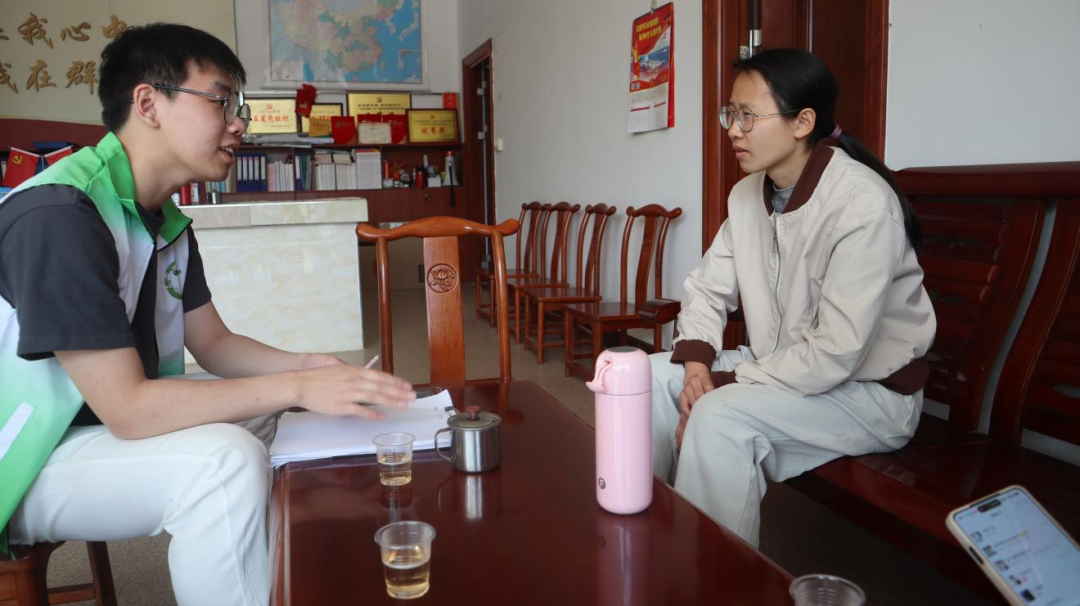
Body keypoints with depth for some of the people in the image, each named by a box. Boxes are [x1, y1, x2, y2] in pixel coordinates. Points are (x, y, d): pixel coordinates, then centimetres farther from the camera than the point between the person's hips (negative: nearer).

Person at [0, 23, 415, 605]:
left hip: (111, 424, 9)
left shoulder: (164, 219, 3)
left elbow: (214, 343, 7)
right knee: (225, 459, -29)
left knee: (270, 414, 10)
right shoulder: (58, 214, -26)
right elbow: (126, 407, -30)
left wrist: (307, 367, -11)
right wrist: (297, 388, -29)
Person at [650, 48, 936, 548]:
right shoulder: (748, 194, 1)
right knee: (652, 374, -5)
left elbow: (835, 353, -29)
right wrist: (696, 361, -11)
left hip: (868, 389, -7)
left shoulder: (862, 203, -24)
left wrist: (723, 387, -24)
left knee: (719, 418, -30)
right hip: (781, 369, 8)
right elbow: (706, 287, 7)